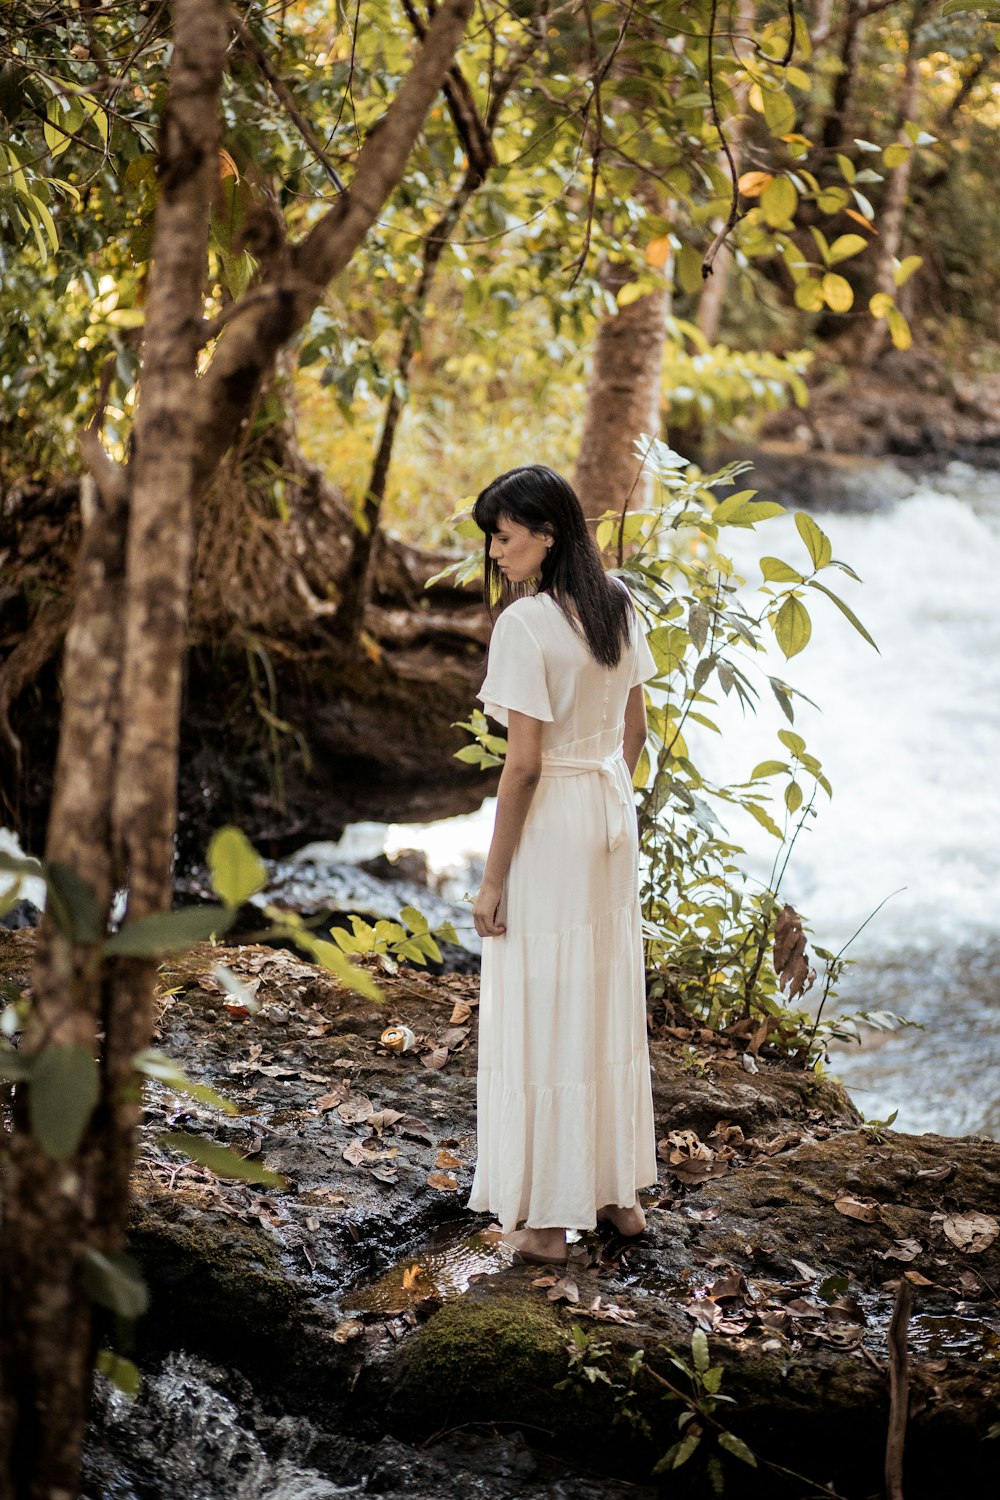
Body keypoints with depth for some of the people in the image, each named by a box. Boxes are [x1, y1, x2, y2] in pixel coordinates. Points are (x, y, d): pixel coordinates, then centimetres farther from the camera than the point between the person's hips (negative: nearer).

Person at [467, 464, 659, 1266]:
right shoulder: (619, 605, 4)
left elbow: (524, 762, -20)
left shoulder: (525, 623, -20)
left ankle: (548, 1219, 10)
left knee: (543, 1015, 2)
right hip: (613, 816, 8)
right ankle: (621, 1191, 29)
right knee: (610, 1002, 17)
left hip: (550, 825, -8)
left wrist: (494, 878, -14)